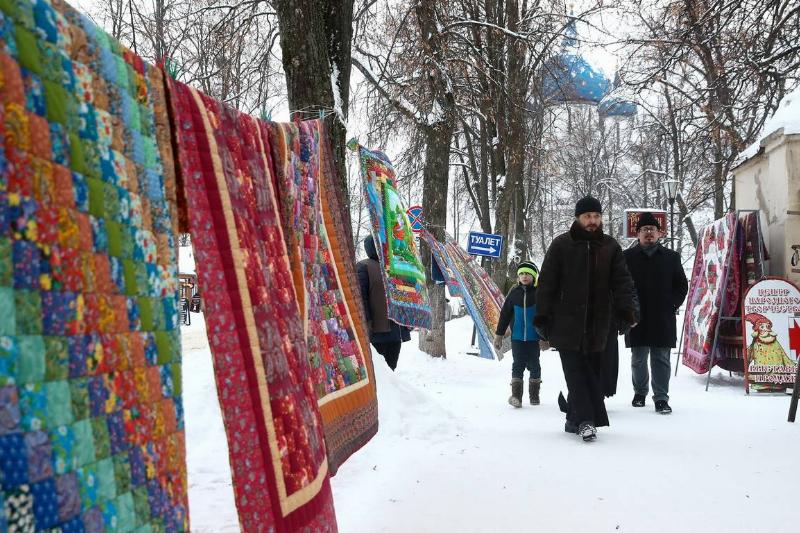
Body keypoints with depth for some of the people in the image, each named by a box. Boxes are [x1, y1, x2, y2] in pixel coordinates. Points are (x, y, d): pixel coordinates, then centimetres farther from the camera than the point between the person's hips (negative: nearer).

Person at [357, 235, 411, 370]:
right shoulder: (363, 266, -4)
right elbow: (361, 297, -13)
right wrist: (366, 323, -20)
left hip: (396, 327, 7)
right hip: (378, 328, -7)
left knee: (391, 367, 12)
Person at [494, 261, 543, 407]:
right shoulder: (514, 292, 4)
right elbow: (505, 314, 9)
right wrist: (498, 334, 9)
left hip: (534, 337, -1)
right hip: (517, 337, 2)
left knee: (533, 365, 9)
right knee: (518, 365, -1)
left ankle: (534, 395, 22)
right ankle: (516, 395, -1)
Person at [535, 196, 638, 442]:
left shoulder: (611, 247, 8)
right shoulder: (561, 245, 0)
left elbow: (622, 282, 4)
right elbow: (546, 283, 0)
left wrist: (626, 311, -11)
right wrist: (542, 317, -4)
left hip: (597, 325, 3)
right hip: (567, 323, -3)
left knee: (593, 374, 5)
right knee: (576, 373, -6)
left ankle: (575, 419, 16)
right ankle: (585, 420, -7)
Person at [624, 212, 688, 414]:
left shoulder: (671, 257, 9)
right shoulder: (628, 257, 4)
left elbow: (682, 284, 13)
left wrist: (673, 305, 1)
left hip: (663, 319, 0)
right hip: (636, 318, 0)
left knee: (661, 359, 0)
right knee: (638, 359, 8)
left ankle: (661, 398, 4)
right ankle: (640, 392, 25)